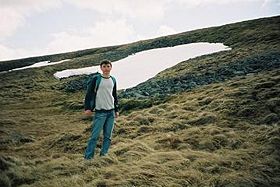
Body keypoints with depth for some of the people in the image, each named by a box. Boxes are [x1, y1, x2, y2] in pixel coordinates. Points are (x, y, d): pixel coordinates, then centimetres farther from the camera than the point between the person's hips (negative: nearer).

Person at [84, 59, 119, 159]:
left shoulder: (113, 80, 11)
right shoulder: (96, 79, -4)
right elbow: (89, 93, -3)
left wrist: (116, 110, 16)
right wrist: (87, 108, -9)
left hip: (111, 111, 5)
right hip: (100, 112, -5)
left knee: (108, 136, 8)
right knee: (95, 135, -6)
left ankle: (103, 155, 20)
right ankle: (88, 157, 2)